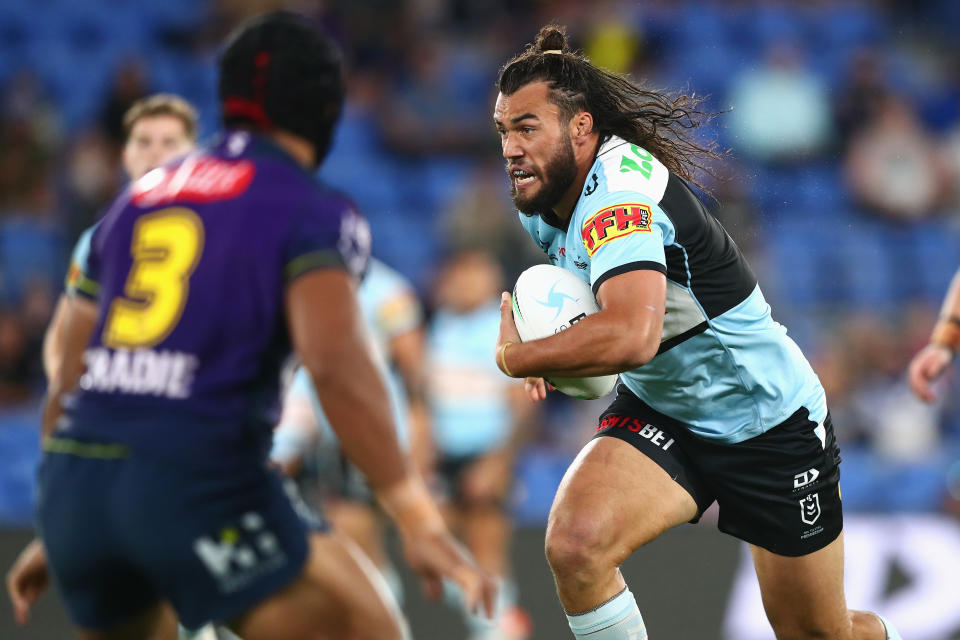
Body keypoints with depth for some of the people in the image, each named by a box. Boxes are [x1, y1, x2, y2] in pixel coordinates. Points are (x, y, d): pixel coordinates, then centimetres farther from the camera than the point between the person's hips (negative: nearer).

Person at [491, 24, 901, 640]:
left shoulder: (618, 190, -31)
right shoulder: (543, 202, -4)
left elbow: (631, 336, -47)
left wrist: (515, 356, -30)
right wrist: (545, 334, -2)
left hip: (770, 422, -6)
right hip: (658, 417, 6)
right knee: (574, 544, -26)